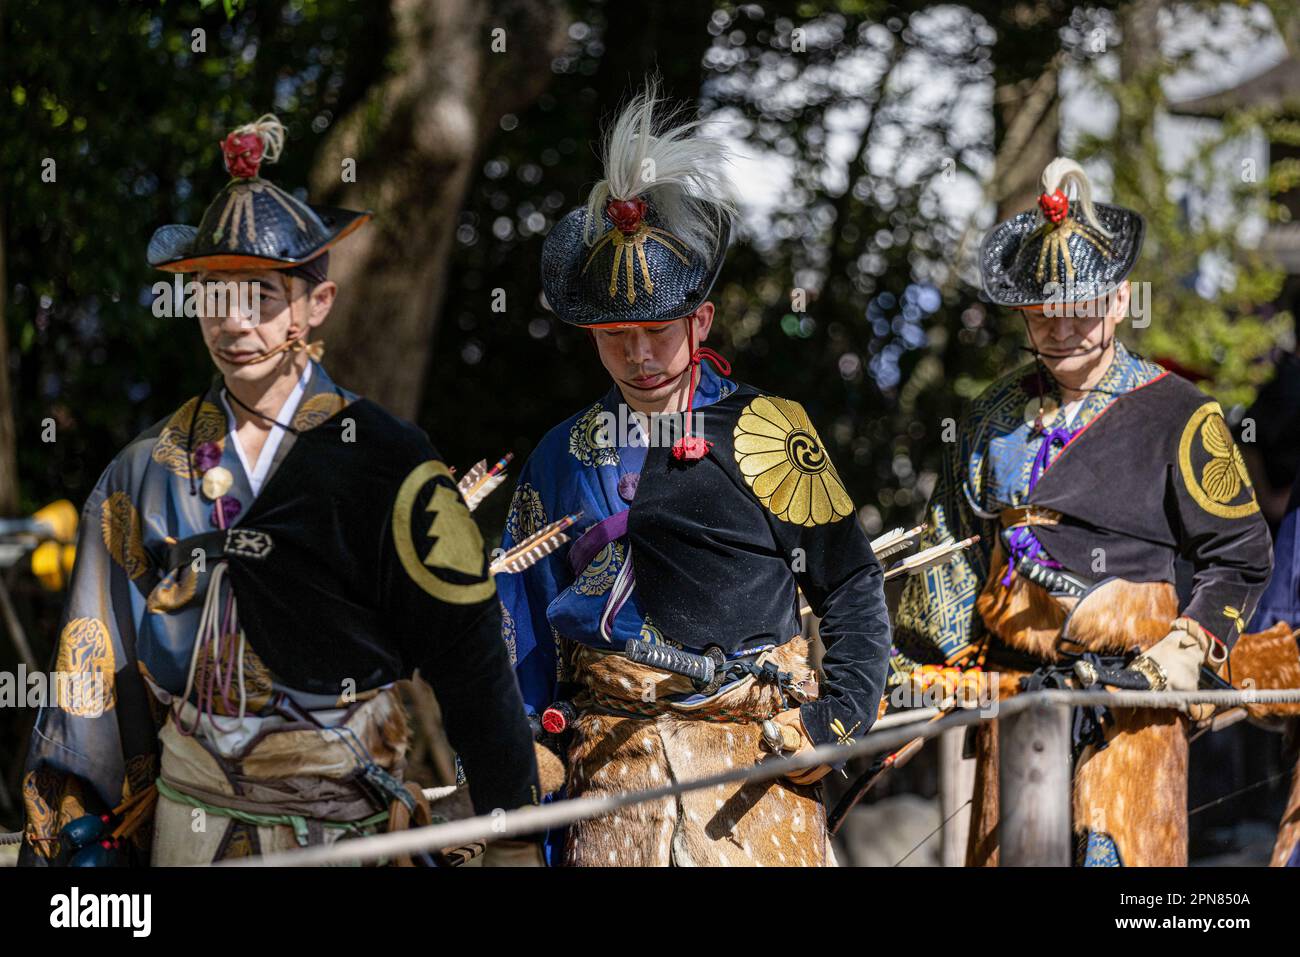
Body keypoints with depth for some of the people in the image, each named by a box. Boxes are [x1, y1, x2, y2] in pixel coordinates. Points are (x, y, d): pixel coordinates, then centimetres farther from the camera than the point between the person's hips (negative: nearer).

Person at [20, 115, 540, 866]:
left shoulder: (389, 466, -7)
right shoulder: (151, 471, 4)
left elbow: (472, 661, -7)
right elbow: (99, 662, 7)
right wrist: (75, 831, 3)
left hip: (343, 825, -3)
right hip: (189, 821, 3)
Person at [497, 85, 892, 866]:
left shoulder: (771, 434, 3)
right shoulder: (565, 456, 11)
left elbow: (853, 584, 7)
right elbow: (527, 621, 15)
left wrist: (843, 715, -4)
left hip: (759, 764, -2)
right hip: (613, 770, 2)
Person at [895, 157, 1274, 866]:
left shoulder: (1175, 415, 1)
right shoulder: (995, 415, 14)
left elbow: (1240, 554, 4)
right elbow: (952, 547, 20)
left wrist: (1190, 647, -10)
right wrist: (922, 667, 14)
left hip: (1129, 695, -4)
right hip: (1010, 696, 4)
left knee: (1119, 856, -10)